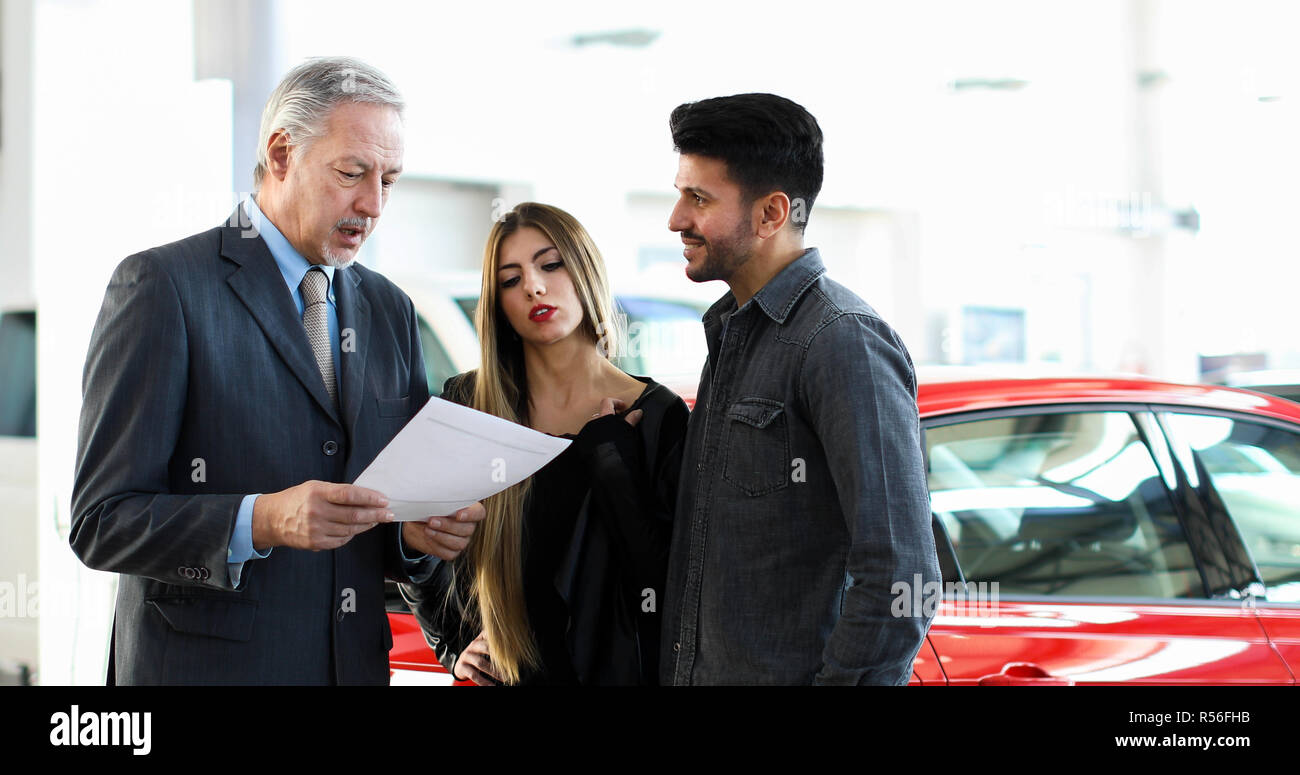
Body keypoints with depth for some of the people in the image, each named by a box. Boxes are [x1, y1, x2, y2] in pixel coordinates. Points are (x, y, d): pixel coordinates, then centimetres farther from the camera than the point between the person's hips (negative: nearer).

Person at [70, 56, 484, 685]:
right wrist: (262, 521, -26)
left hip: (355, 662, 6)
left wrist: (419, 532, -6)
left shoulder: (390, 309, 12)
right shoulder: (161, 285, -7)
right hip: (205, 664, -5)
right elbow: (102, 520, -13)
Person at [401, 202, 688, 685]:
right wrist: (452, 646, 1)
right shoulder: (468, 406, -3)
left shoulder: (654, 416, -8)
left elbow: (672, 579, -16)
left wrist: (608, 454, -17)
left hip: (615, 668, -1)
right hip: (499, 673, 2)